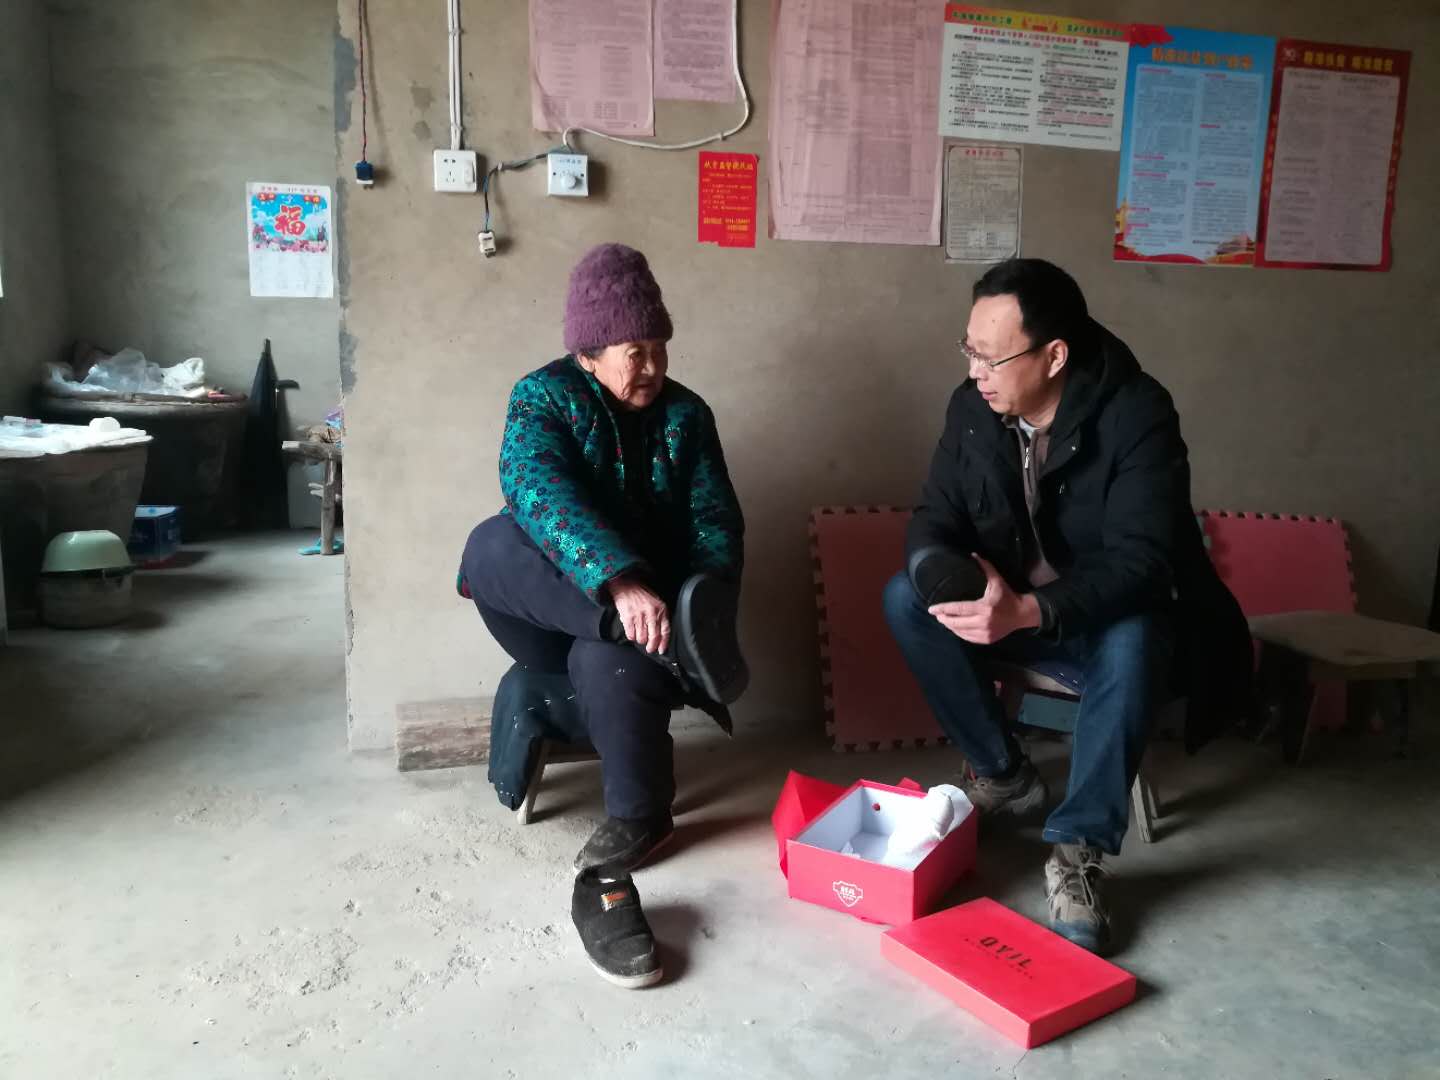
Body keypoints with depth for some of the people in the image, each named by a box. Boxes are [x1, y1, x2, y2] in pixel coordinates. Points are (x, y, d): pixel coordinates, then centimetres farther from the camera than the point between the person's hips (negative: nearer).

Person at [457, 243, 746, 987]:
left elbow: (717, 522, 1)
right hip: (552, 615, 0)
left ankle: (622, 850, -31)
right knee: (493, 545, -34)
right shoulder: (543, 396, -4)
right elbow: (537, 491, -25)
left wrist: (705, 601, -21)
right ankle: (674, 646, -40)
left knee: (610, 660, -37)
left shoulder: (686, 414, 7)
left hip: (642, 608, 0)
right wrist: (619, 582, -42)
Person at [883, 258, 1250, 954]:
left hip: (1109, 617, -4)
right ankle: (1005, 774, -5)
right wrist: (945, 573, -32)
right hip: (1006, 607, 5)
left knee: (1134, 642, -37)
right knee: (905, 599, -19)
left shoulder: (1137, 414, -23)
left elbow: (1141, 560, -31)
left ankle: (1079, 849, -23)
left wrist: (1028, 610, -46)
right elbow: (933, 520, -7)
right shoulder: (972, 408, -9)